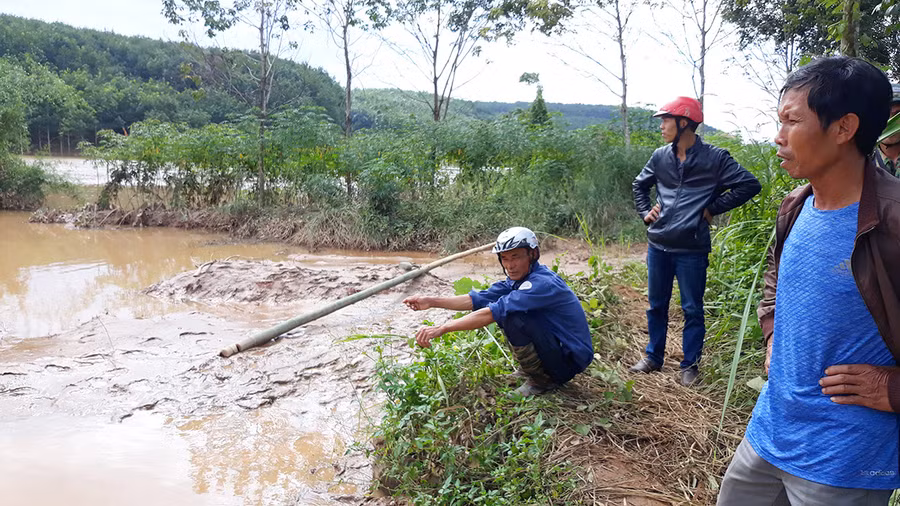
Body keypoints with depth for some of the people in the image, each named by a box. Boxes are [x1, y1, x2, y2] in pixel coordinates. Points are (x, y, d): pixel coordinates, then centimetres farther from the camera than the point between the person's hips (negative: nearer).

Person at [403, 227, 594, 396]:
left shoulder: (542, 283, -26)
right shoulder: (519, 278, 2)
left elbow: (493, 312, -34)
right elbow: (478, 299, -3)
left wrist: (442, 328, -36)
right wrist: (431, 301, -12)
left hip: (572, 358, -9)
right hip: (554, 343, 9)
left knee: (512, 317, -26)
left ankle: (542, 379, -7)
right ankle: (530, 368, 18)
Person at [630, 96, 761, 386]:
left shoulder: (714, 158, -8)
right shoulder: (660, 157, 6)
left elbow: (749, 185, -11)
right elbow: (639, 185, 23)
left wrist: (713, 208, -10)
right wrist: (645, 212, 9)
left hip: (692, 250, -4)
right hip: (658, 246, 5)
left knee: (692, 309, 7)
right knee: (656, 305, 14)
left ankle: (690, 365, 21)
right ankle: (653, 358, 28)